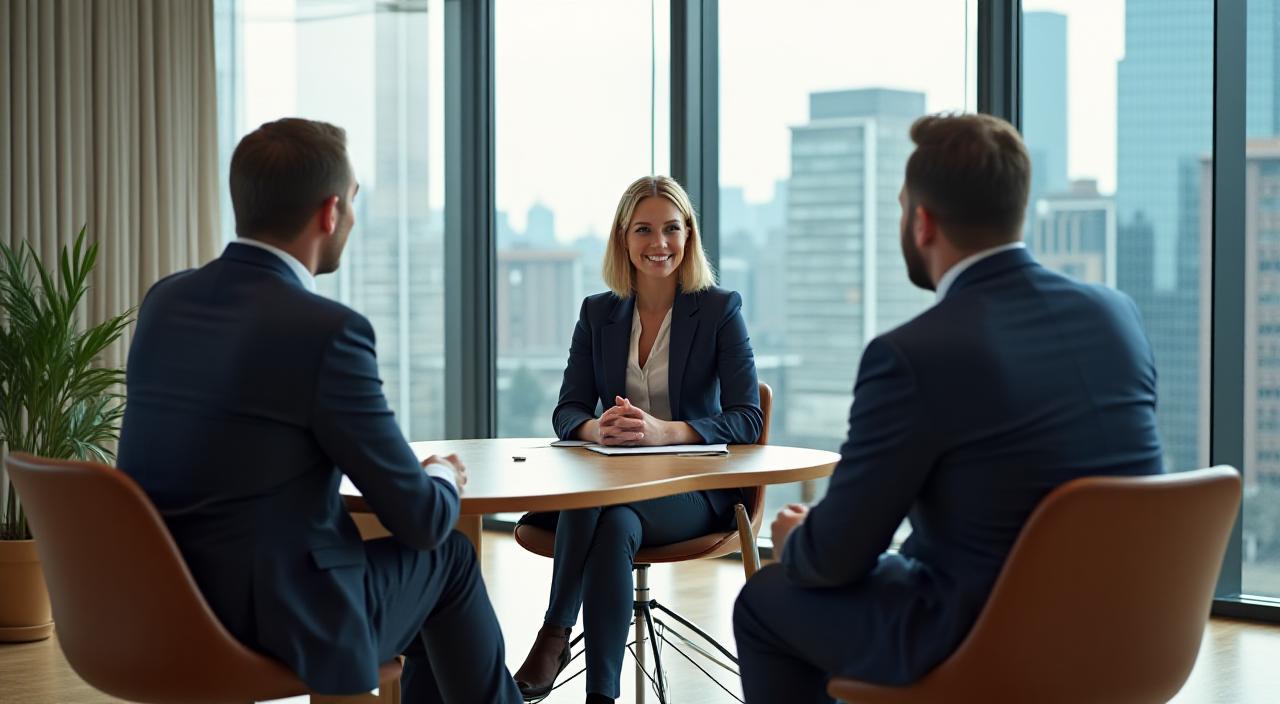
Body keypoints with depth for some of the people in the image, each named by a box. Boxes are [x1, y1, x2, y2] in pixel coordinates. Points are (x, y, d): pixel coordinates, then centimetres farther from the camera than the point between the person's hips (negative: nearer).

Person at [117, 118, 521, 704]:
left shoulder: (164, 302, 3)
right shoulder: (328, 331, -19)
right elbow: (420, 519, -11)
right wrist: (445, 479, 12)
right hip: (280, 630, -7)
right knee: (448, 557, 20)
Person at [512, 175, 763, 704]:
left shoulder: (720, 310, -2)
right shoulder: (598, 312, 9)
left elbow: (747, 420, -10)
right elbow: (567, 412, 5)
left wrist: (663, 431, -29)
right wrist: (597, 428, -22)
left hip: (695, 488, -3)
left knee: (615, 523, -37)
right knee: (584, 504, -34)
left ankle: (554, 638, -25)